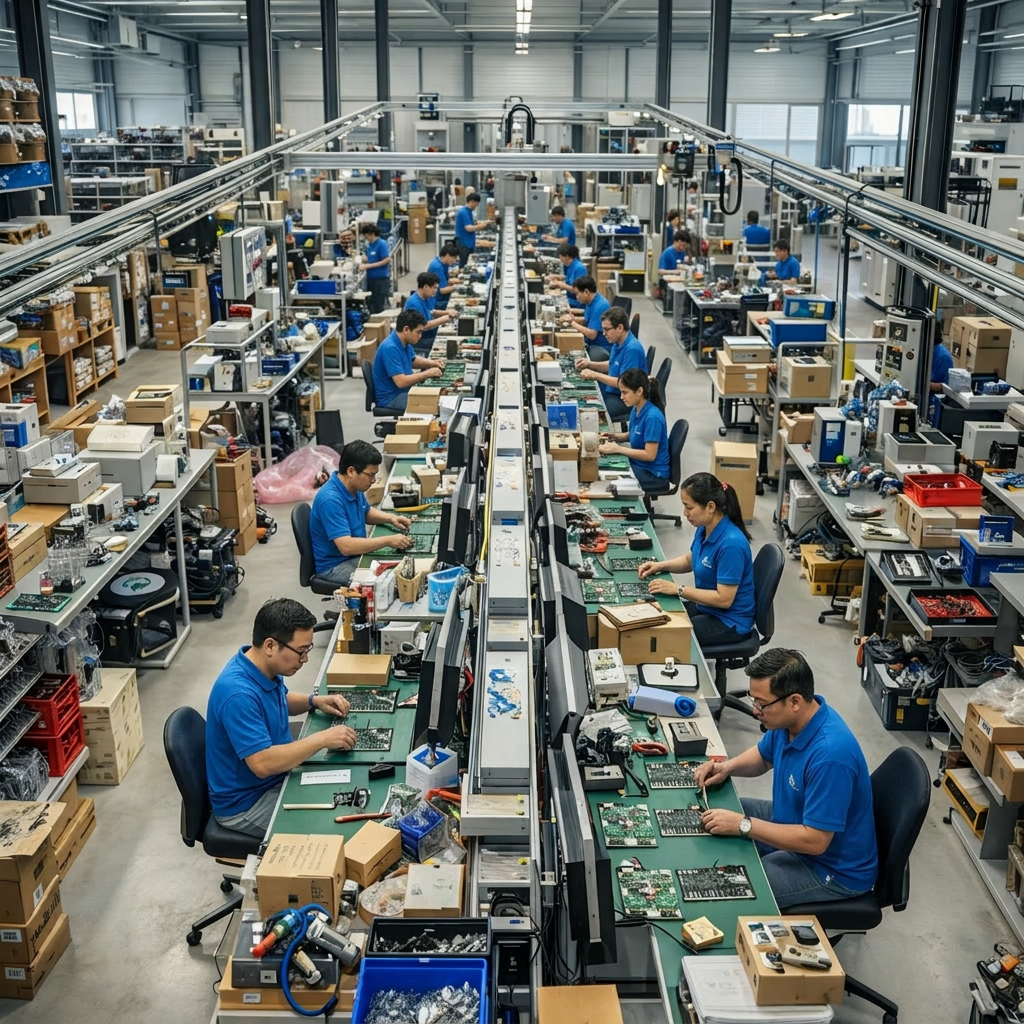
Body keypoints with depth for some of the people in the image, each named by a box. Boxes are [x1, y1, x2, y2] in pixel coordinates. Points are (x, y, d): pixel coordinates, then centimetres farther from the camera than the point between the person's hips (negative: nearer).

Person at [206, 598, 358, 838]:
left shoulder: (266, 668, -4)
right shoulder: (238, 693, -32)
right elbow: (263, 763, -36)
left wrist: (315, 700, 1)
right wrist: (322, 739, -29)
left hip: (276, 780, 9)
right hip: (245, 804, -9)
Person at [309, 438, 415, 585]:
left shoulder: (354, 487, 0)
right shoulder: (330, 500, -29)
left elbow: (366, 513, 21)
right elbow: (346, 546, -35)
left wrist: (391, 518, 2)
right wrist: (388, 541, -30)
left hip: (356, 556, 9)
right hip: (336, 566, -9)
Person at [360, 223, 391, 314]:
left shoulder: (382, 244, -12)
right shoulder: (369, 245, 10)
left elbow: (387, 260, -18)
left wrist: (369, 266, -18)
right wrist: (365, 259, -1)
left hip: (381, 279, -8)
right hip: (370, 278, 8)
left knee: (379, 307, -3)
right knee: (370, 304, 11)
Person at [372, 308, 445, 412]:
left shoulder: (404, 342, 2)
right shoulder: (390, 348, -27)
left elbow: (413, 360, 23)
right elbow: (401, 382, -32)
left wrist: (432, 363, 4)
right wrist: (428, 373, -23)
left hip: (404, 391, 9)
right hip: (391, 398, -9)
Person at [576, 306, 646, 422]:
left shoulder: (632, 349, -25)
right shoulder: (618, 342, 4)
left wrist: (595, 375, -20)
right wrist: (590, 364, 6)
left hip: (626, 399, -10)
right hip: (612, 391, 10)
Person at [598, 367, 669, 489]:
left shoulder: (652, 417, -25)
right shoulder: (635, 410, -1)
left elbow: (650, 455, -24)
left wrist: (617, 449, -23)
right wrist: (615, 437, -1)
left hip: (653, 473, -8)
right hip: (637, 464, 8)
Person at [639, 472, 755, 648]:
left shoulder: (731, 543, -29)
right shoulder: (705, 529, -3)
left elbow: (724, 599, -26)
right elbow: (690, 560, 18)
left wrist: (677, 589, -22)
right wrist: (661, 565, 0)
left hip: (730, 622, -8)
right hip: (705, 607, 8)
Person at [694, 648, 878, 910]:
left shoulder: (830, 753, -36)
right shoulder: (790, 719, -9)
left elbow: (815, 841, -31)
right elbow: (763, 755, 14)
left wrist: (743, 825, -27)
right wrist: (727, 767, -6)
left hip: (834, 869, -9)